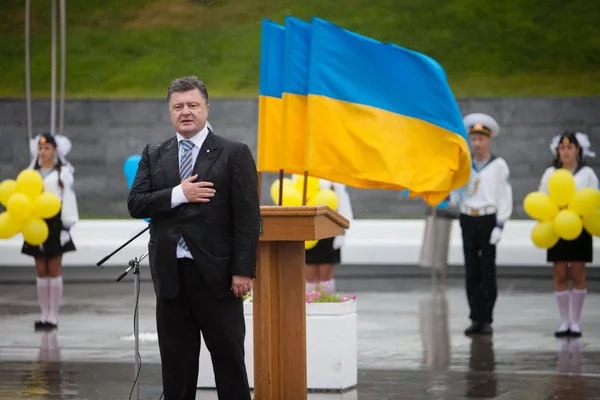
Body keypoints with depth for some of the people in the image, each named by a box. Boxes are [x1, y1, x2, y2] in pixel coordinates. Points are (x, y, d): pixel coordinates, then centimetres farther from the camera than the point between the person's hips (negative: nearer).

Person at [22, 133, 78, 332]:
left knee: (54, 271, -4)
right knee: (41, 272, 5)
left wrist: (66, 226, -10)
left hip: (55, 224, -4)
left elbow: (68, 199, -4)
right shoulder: (31, 172, 14)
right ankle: (44, 315, 8)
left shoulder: (63, 173, 0)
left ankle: (53, 317, -2)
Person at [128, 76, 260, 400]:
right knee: (176, 361, 8)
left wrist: (243, 270, -12)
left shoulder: (234, 154, 0)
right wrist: (178, 195, -14)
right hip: (170, 274, 3)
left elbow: (248, 217, -5)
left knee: (228, 358, 2)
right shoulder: (153, 155, 11)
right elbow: (135, 204, 1)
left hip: (216, 275, -3)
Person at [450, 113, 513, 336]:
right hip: (468, 220, 3)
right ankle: (475, 318, 7)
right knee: (471, 271, 3)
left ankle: (487, 319, 2)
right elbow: (457, 196, 13)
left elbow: (505, 197, -2)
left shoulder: (499, 165, 0)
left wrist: (499, 226, -10)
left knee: (487, 271, -1)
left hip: (488, 220, -3)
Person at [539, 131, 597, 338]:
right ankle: (564, 321, 5)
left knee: (577, 275, 0)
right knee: (560, 275, 0)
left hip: (579, 228, -1)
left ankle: (575, 321, 5)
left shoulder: (587, 173, 6)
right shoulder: (550, 173, 10)